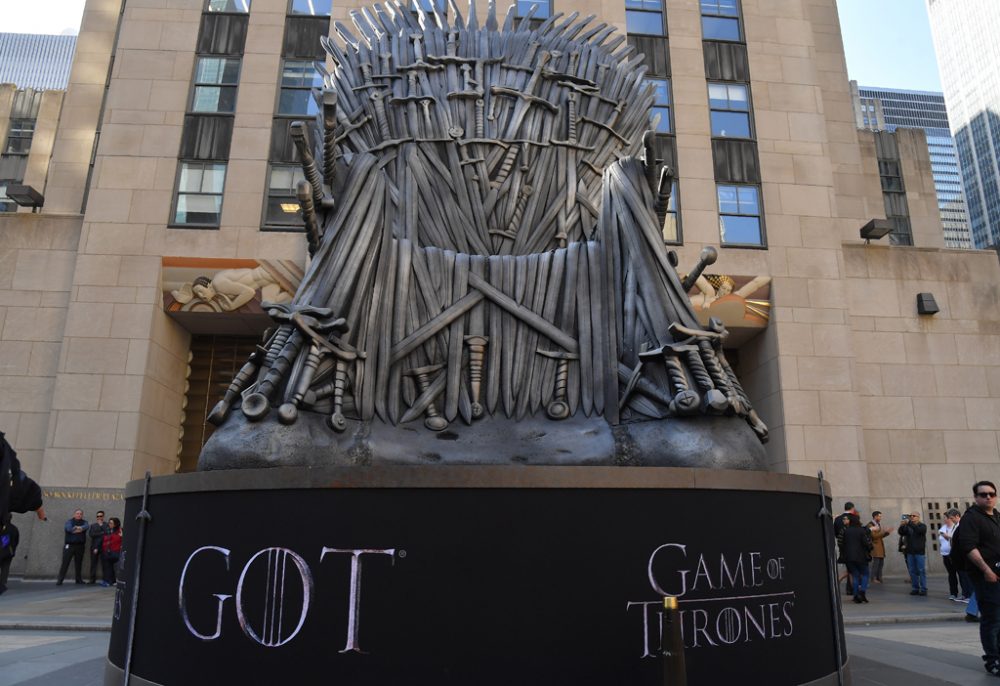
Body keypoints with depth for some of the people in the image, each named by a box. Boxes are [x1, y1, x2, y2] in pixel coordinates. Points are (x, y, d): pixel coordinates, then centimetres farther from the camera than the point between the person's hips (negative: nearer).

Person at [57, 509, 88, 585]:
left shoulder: (84, 522, 11)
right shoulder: (69, 521, 6)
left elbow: (87, 526, -12)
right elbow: (68, 528, -15)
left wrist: (80, 528, -29)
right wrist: (79, 529, -20)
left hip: (80, 545, 2)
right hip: (69, 545, -2)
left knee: (78, 563, 7)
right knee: (65, 563, -5)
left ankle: (79, 579, 15)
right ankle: (60, 580, -1)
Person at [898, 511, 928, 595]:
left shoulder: (922, 526, 1)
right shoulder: (907, 526, 11)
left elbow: (919, 530, -22)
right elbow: (901, 532, -3)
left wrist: (909, 523, -26)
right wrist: (903, 525, -19)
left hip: (920, 552, -4)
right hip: (910, 552, 4)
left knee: (921, 571, -2)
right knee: (912, 571, 5)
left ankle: (923, 589, 3)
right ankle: (915, 588, 10)